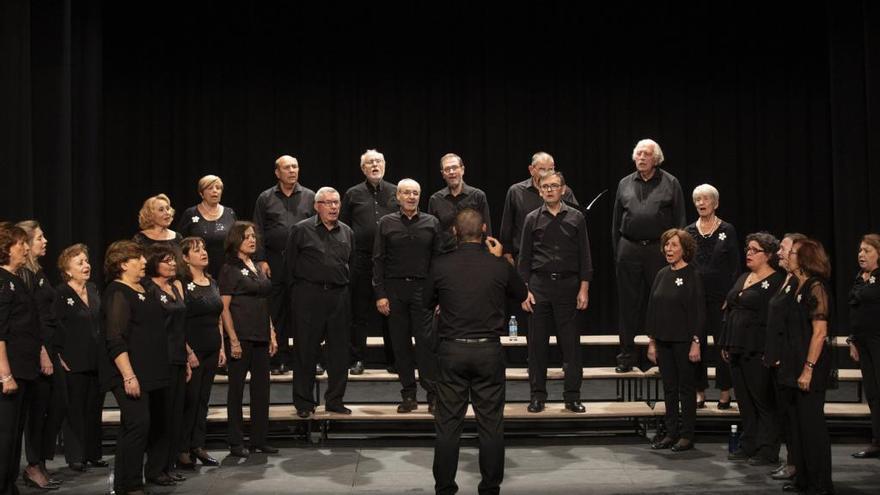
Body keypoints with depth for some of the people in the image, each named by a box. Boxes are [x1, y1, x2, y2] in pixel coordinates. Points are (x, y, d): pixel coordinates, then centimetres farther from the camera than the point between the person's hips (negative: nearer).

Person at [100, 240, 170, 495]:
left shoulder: (143, 290, 14)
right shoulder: (117, 293, -13)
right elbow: (115, 340, -21)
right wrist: (128, 376, -27)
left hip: (151, 371, 10)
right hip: (131, 374, -9)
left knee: (156, 423, 14)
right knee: (137, 424, -13)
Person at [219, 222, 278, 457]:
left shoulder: (257, 268, 16)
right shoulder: (230, 269, -6)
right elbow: (224, 307, -10)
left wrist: (272, 334, 13)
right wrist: (233, 340, -16)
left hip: (261, 337, 7)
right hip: (241, 337, -7)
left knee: (261, 387, 8)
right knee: (237, 388, 1)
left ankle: (259, 439, 17)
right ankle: (236, 442, 10)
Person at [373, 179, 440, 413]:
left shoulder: (431, 223, 6)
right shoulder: (386, 223, 6)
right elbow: (378, 260, 5)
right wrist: (380, 294, -2)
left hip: (423, 288, -1)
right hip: (395, 289, 1)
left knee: (426, 341, -6)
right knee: (401, 343, 5)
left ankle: (433, 395, 0)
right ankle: (408, 395, 14)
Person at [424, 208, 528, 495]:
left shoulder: (441, 265, -5)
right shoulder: (499, 266, -4)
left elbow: (427, 303, 10)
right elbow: (521, 295, 15)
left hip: (451, 350, 0)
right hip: (489, 351, 0)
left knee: (448, 425, 8)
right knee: (491, 425, 8)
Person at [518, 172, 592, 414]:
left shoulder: (576, 218, 5)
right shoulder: (532, 219, 6)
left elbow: (584, 256, 5)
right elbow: (524, 258, 7)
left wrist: (584, 289, -2)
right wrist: (524, 290, -1)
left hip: (568, 285, 0)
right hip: (539, 286, 0)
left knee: (570, 342, 2)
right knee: (537, 343, 3)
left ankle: (572, 396, 10)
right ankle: (537, 395, 13)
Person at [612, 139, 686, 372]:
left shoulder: (670, 183, 4)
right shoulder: (625, 184, 12)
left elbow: (679, 221, 2)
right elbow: (616, 222, 14)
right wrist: (617, 251, 9)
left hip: (659, 250, -2)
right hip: (629, 249, 2)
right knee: (628, 303, 6)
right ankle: (626, 355, 14)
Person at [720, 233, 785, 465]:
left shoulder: (777, 281, -9)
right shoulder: (743, 278, 17)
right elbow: (729, 312, 19)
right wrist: (725, 345, 16)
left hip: (758, 351, -8)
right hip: (738, 350, 8)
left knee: (764, 401, -1)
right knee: (745, 401, 13)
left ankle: (768, 452, 7)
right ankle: (748, 446, 22)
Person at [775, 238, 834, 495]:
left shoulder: (815, 288, -14)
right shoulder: (797, 288, 13)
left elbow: (820, 332, -19)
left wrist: (808, 369, -21)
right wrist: (783, 359, 15)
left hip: (810, 370, -9)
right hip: (793, 368, 9)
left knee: (812, 425, -1)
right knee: (797, 423, 14)